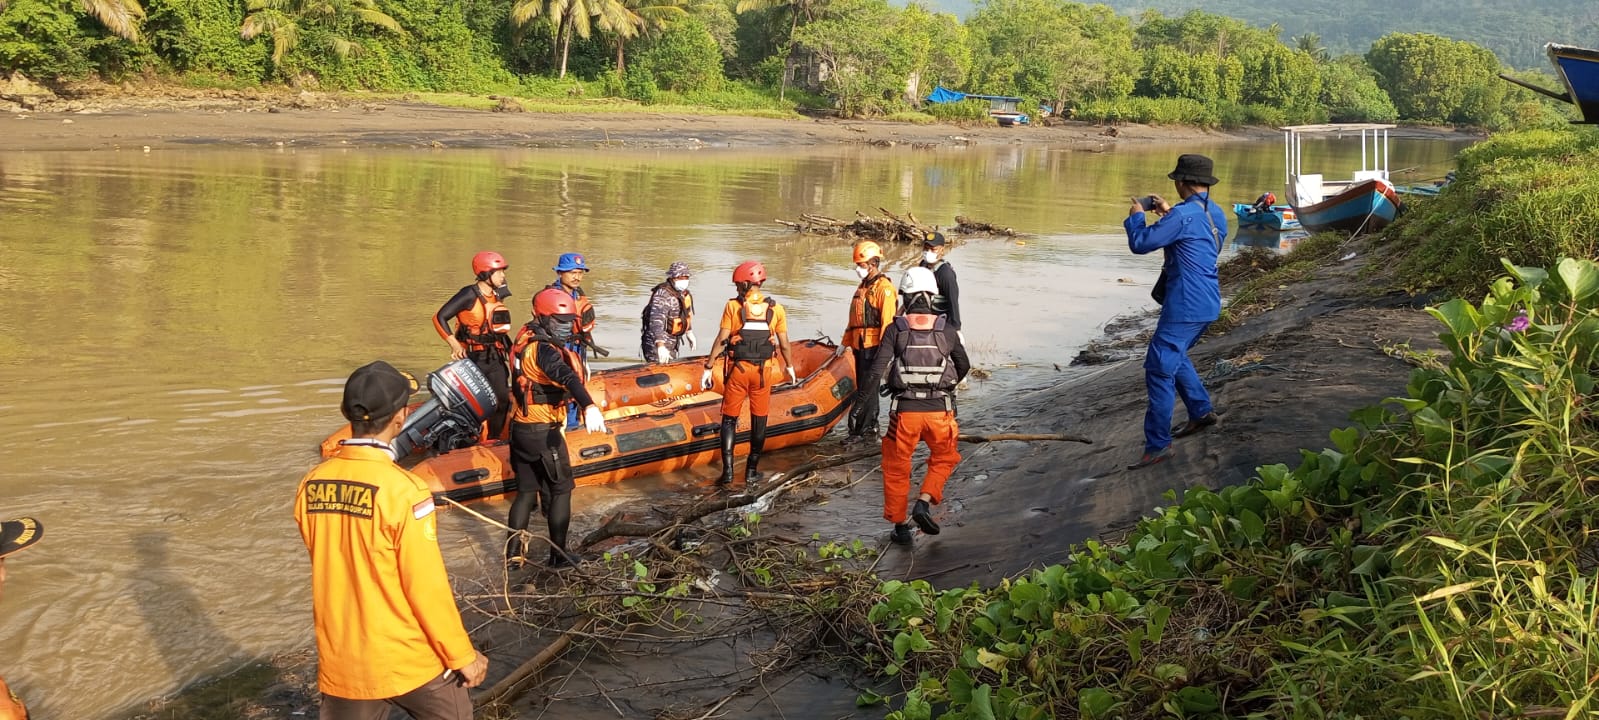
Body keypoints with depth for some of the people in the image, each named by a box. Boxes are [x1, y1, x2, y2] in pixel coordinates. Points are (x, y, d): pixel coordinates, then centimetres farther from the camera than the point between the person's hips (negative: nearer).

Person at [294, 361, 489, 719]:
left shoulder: (310, 485, -4)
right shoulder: (403, 490, -21)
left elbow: (330, 567, 7)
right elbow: (427, 586, -17)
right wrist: (461, 655, -6)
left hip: (341, 662, 5)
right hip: (408, 659, -4)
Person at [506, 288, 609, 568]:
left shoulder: (527, 339, 6)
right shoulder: (542, 349, -23)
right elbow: (566, 376, -42)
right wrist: (589, 406, -57)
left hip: (520, 428, 9)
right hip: (543, 432, -9)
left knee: (526, 490, 18)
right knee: (561, 490, 6)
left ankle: (514, 551, 21)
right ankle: (559, 554, 11)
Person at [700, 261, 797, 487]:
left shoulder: (732, 306, -7)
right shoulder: (776, 309, -1)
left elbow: (721, 340, -8)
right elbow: (784, 345, 2)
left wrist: (708, 368, -1)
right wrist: (790, 369, 18)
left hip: (737, 369, -1)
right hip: (762, 371, 1)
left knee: (729, 419, 8)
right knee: (759, 421, 11)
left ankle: (728, 470, 0)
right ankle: (752, 471, 15)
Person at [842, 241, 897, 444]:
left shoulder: (884, 288, -13)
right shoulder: (863, 287, 17)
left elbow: (887, 322, -19)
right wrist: (846, 342, 23)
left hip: (873, 346, -9)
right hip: (860, 345, 9)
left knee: (867, 389, -6)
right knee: (867, 388, 14)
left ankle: (859, 429, -4)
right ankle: (871, 427, 22)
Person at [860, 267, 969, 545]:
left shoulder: (895, 329, -3)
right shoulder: (947, 329, 3)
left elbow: (877, 369, -9)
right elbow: (964, 366, 17)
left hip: (904, 410, -1)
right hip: (940, 409, 1)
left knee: (896, 468, 15)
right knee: (944, 458, 24)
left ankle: (900, 527, 18)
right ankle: (923, 503, 5)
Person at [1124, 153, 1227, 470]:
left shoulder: (1183, 215, -19)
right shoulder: (1216, 214, 10)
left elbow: (1140, 244, -16)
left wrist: (1136, 216, 2)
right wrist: (1168, 214, 24)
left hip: (1185, 306, -10)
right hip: (1208, 303, 10)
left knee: (1159, 370, -7)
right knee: (1174, 357, 29)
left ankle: (1158, 446, -7)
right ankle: (1201, 411, 35)